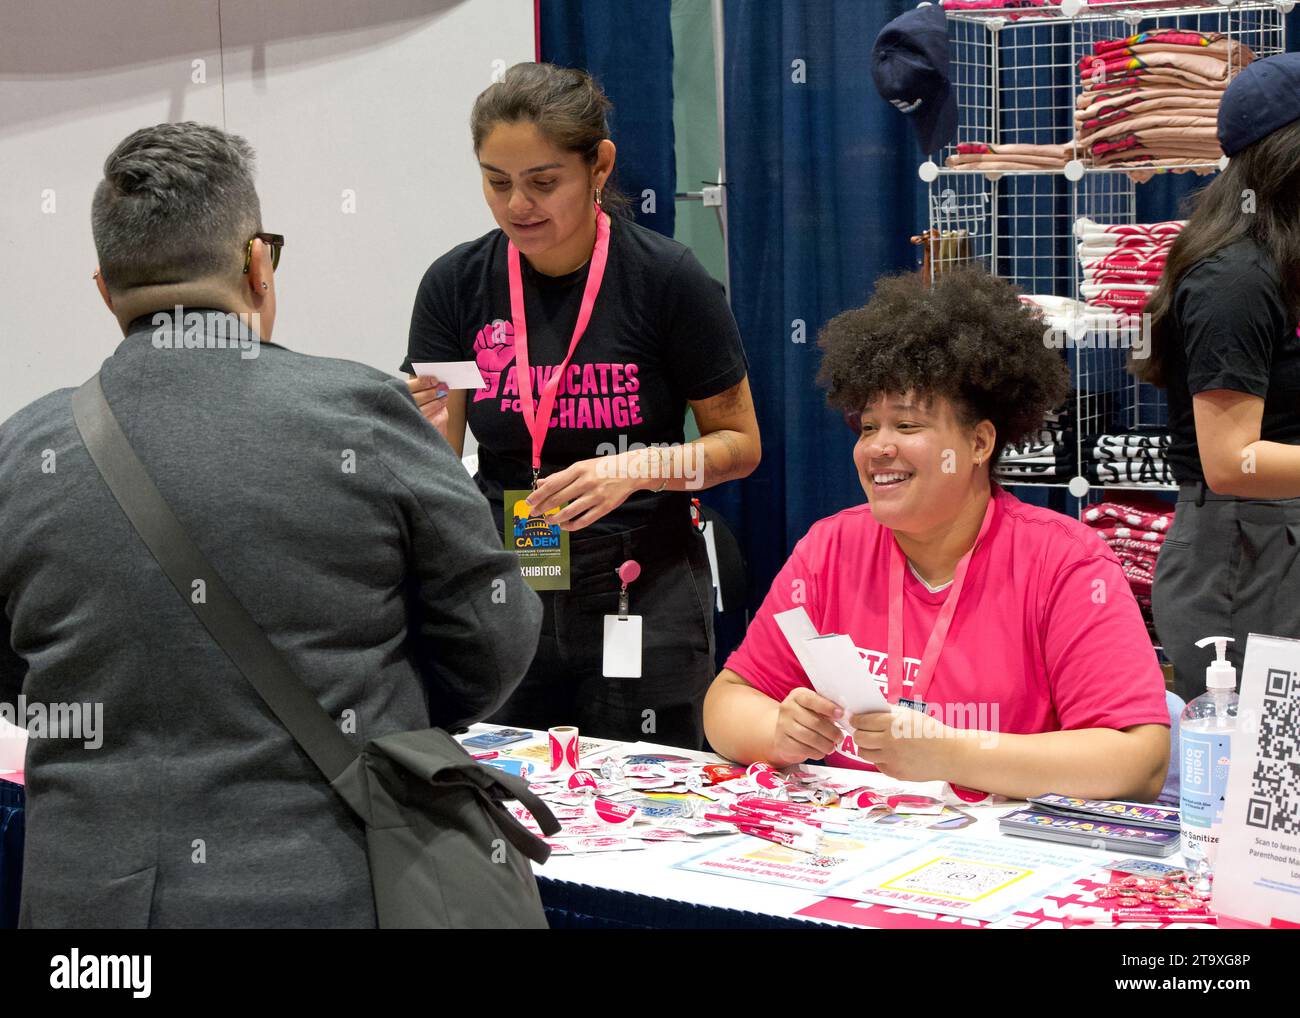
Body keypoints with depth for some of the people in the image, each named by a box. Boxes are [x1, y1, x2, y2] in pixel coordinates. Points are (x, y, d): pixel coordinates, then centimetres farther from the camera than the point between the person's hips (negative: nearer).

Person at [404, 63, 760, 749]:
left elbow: (740, 444, -2)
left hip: (643, 596, -2)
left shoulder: (667, 279, -10)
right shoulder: (456, 283, -1)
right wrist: (424, 432, -19)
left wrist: (638, 468, -18)